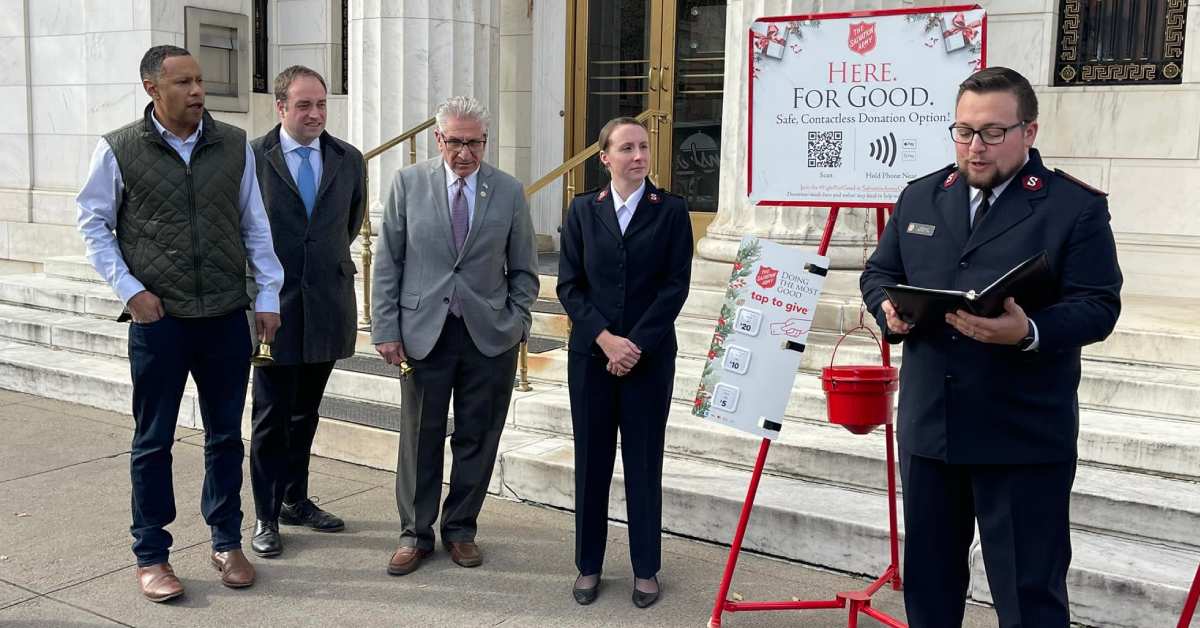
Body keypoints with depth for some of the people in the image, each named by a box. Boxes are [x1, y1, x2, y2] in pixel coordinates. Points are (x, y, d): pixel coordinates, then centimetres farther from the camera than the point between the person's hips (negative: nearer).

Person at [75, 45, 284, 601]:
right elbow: (93, 224, 4)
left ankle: (227, 543, 26)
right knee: (153, 442, 7)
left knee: (226, 435, 11)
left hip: (227, 317, 2)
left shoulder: (234, 145, 3)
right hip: (158, 320, -2)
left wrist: (267, 295, 5)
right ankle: (151, 556, 21)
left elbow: (255, 225, 8)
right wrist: (130, 289, -6)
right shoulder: (119, 150, -3)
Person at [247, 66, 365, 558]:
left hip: (327, 306, 4)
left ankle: (295, 500, 30)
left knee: (305, 412, 15)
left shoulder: (348, 159, 5)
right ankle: (266, 516, 15)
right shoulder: (252, 157, -7)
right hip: (274, 305, -3)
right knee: (271, 416, 3)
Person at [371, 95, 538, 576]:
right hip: (424, 332, -1)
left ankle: (460, 528, 26)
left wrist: (516, 323, -1)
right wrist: (386, 329, -2)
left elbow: (523, 270, 8)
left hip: (489, 336, 1)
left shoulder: (510, 192, 3)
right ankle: (416, 533, 23)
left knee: (477, 439, 9)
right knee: (420, 438, 7)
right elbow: (388, 262, 2)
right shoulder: (408, 184, 2)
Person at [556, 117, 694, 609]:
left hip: (650, 356, -1)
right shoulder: (583, 210, 4)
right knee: (591, 459, 7)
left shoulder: (671, 210, -1)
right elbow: (569, 285, 1)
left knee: (644, 462, 5)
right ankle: (588, 565, 20)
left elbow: (676, 285, -5)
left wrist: (635, 344, -12)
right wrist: (605, 338, -11)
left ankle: (646, 569, 18)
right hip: (590, 353, 2)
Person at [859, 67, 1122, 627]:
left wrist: (1029, 333, -29)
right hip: (928, 428, 5)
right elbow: (878, 273, 15)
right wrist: (889, 310, -8)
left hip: (1024, 439, -4)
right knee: (927, 580, 18)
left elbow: (1098, 306, -9)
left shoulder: (1077, 207, -4)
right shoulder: (919, 197, 10)